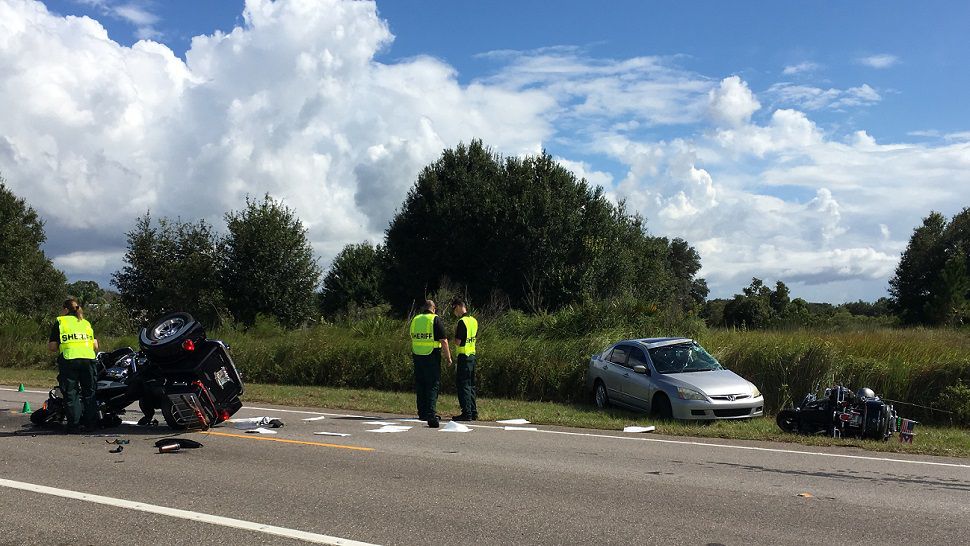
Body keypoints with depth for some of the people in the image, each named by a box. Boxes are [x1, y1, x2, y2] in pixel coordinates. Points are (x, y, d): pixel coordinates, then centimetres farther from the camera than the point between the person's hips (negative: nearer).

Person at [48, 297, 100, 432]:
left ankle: (74, 424, -1)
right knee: (89, 392, 12)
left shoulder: (60, 322, 9)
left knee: (71, 392, 2)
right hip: (89, 359, 3)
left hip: (69, 360, -3)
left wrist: (48, 343, 25)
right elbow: (95, 346, 15)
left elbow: (52, 347, 3)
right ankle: (92, 422, 12)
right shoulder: (86, 323, 21)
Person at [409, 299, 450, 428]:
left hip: (417, 357, 5)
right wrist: (448, 357, -4)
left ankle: (422, 413, 18)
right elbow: (444, 341, -11)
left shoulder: (415, 320, 9)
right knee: (433, 385, -2)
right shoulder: (435, 320, -8)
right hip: (432, 357, -5)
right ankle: (430, 414, -10)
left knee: (420, 385, 12)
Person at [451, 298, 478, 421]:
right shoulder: (474, 320, 10)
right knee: (470, 385, 13)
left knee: (463, 385, -5)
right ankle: (473, 412, 16)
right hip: (472, 355, 9)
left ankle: (467, 413, -6)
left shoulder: (462, 322, -16)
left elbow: (457, 342, -17)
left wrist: (455, 331, -3)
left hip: (464, 356, -8)